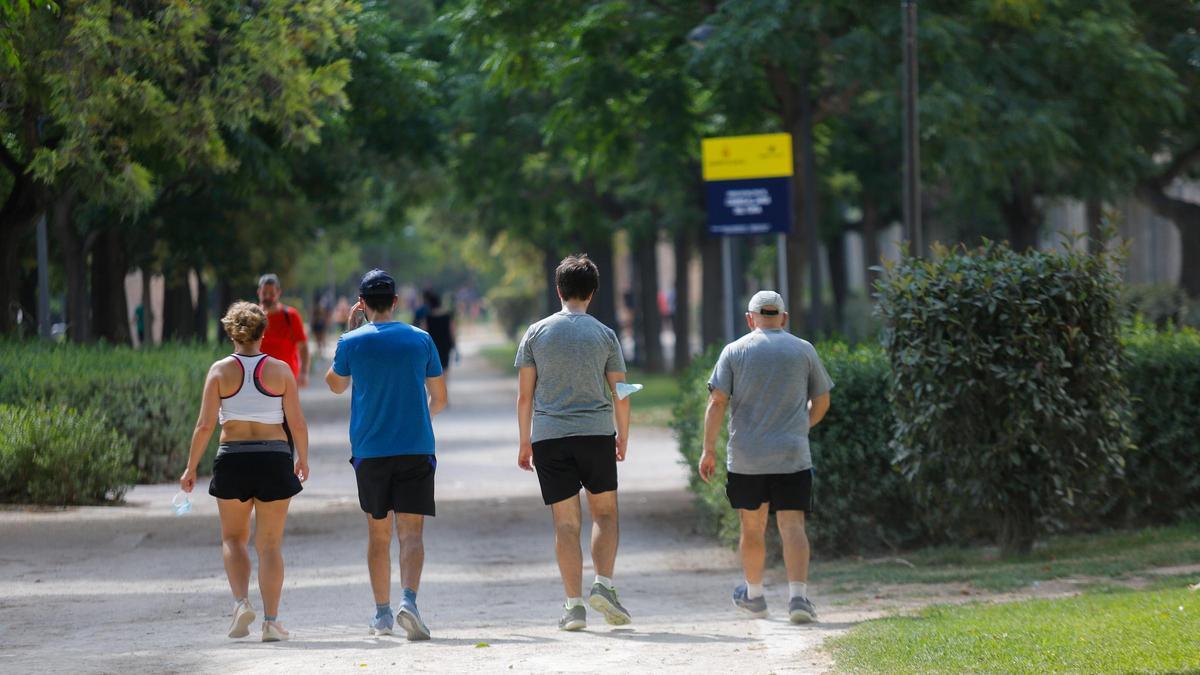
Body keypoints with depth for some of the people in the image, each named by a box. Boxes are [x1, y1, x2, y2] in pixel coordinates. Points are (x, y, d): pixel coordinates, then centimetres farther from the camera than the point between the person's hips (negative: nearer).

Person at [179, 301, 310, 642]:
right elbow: (297, 423, -2)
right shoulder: (280, 370, -2)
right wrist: (303, 459, 15)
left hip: (233, 460, 0)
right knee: (269, 544, 6)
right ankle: (271, 620, 1)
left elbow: (205, 425, -7)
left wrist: (191, 467, 2)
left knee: (233, 537, 18)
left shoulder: (220, 371, -3)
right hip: (275, 460, 0)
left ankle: (241, 602, -3)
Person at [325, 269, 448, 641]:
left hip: (370, 452, 0)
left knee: (378, 532, 13)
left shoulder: (353, 342, -2)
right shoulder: (420, 339, 2)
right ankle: (409, 600, -27)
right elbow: (439, 398, 10)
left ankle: (382, 613, 18)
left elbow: (335, 384, 18)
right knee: (411, 531, -5)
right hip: (416, 449, 0)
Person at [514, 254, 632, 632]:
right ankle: (603, 585, -6)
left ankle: (574, 605, 0)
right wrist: (623, 437, 18)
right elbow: (620, 394, 4)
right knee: (605, 512, 12)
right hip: (596, 432, -1)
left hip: (549, 437, 1)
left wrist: (525, 443, 12)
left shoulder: (536, 333, 3)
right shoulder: (604, 335, 2)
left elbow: (524, 395, 3)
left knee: (566, 522, 3)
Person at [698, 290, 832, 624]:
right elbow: (821, 402, 12)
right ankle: (798, 597, -20)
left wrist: (709, 449, -3)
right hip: (792, 456, 0)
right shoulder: (803, 350, 5)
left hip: (746, 458, 0)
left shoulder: (734, 351, 2)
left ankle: (754, 594, 30)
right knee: (792, 525, -5)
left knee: (752, 526, 15)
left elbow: (717, 401, -5)